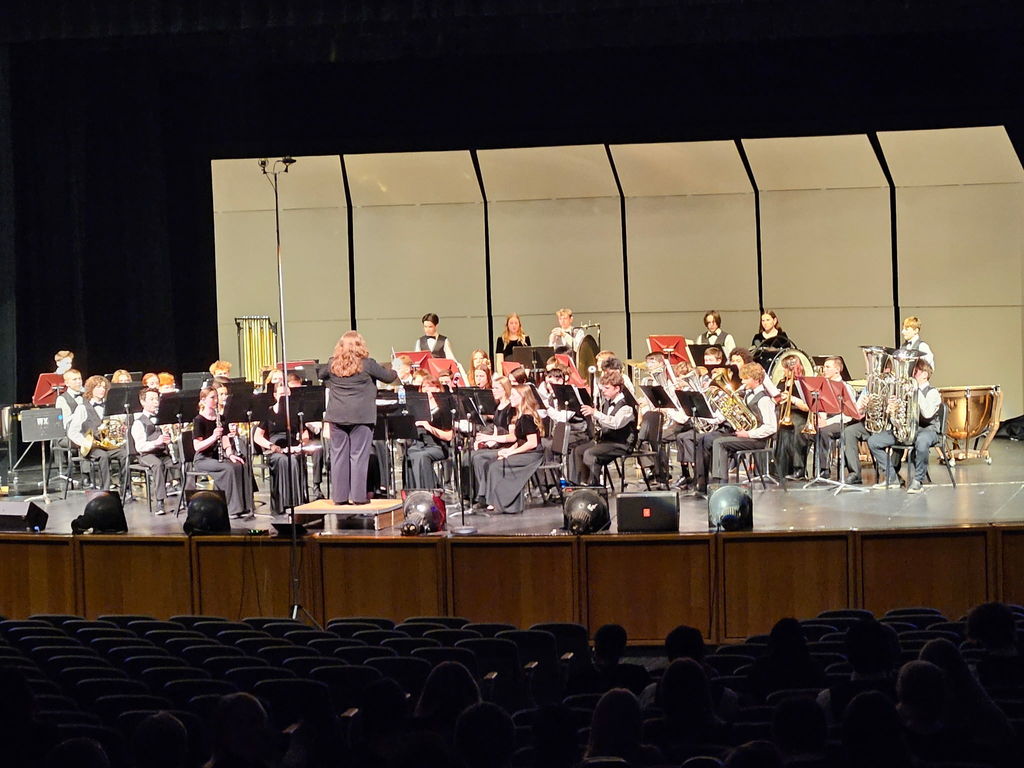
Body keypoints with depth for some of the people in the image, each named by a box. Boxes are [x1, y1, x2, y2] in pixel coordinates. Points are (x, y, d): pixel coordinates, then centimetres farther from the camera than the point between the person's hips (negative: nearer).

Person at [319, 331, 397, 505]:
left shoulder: (332, 364, 3)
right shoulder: (367, 364, -8)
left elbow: (320, 374, 23)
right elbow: (388, 377, 3)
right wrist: (396, 373, 25)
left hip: (337, 415, 3)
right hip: (361, 415, -3)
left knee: (338, 454, 8)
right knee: (358, 455, 0)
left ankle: (339, 495, 9)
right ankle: (357, 495, -1)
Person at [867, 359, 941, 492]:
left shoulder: (932, 393, -3)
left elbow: (928, 414, -23)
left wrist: (917, 391, -18)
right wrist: (892, 409, -9)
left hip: (927, 429, -7)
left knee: (922, 441, -45)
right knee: (873, 441, -7)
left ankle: (917, 481, -28)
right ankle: (892, 477, 1)